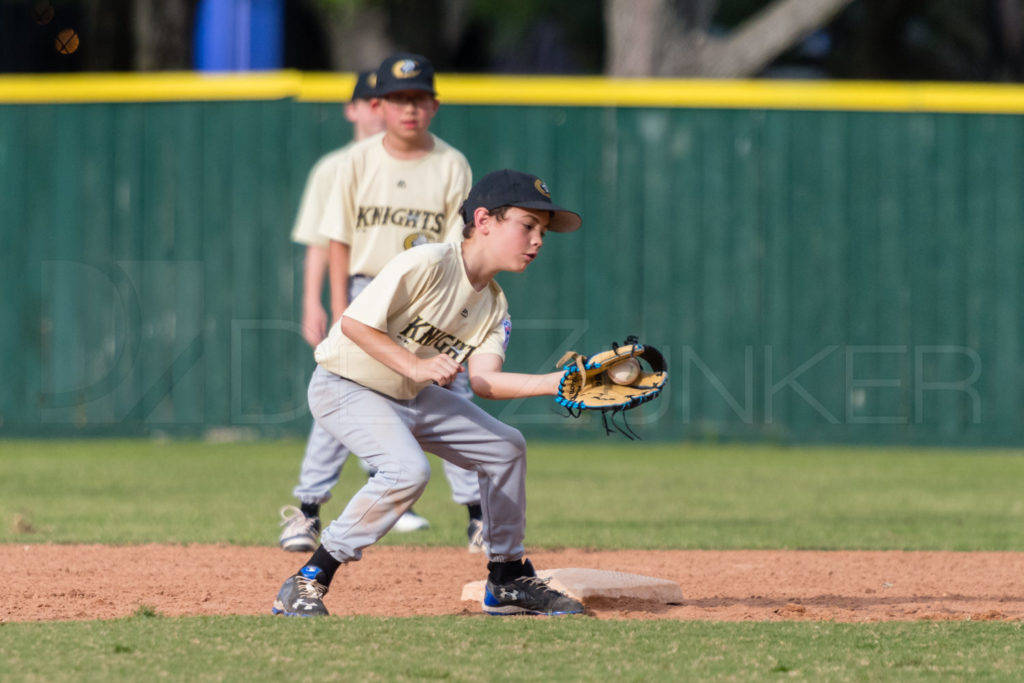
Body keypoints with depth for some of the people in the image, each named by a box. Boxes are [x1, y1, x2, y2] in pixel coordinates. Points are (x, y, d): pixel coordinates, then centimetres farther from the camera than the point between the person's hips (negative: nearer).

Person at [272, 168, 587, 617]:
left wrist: (556, 383, -24)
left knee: (505, 446, 6)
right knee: (408, 470, -31)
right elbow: (355, 323, -24)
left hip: (410, 395, 9)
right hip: (345, 388, -9)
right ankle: (306, 585, -22)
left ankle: (507, 582, 22)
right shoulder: (427, 265, -24)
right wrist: (414, 365, -32)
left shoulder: (494, 304, 1)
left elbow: (483, 380, -12)